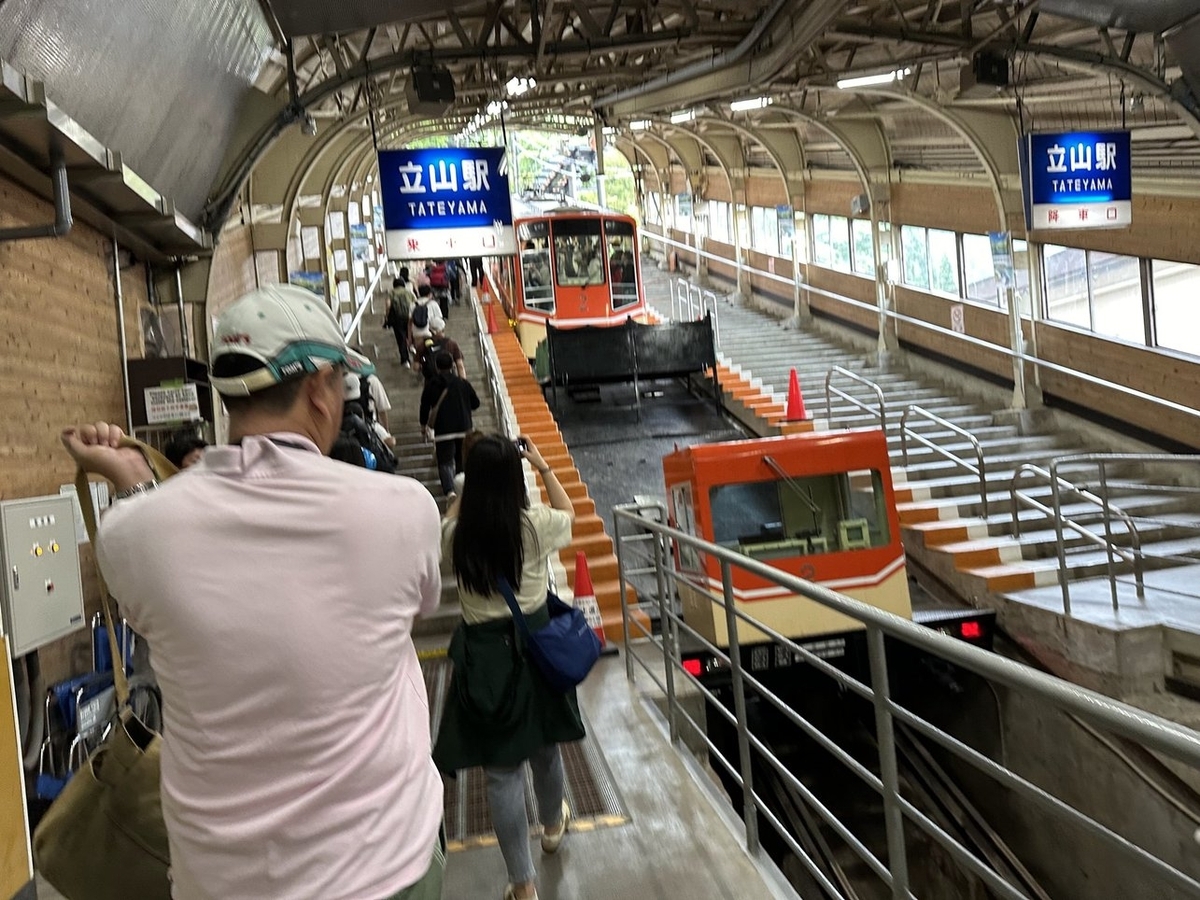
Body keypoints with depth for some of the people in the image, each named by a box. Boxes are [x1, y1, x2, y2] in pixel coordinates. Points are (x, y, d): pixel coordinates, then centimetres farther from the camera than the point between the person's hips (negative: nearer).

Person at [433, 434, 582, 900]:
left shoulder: (456, 536, -9)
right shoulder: (535, 525, -13)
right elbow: (568, 512, 11)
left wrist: (474, 477, 17)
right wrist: (544, 467, 17)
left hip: (483, 652, 0)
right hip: (534, 643, 1)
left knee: (502, 769, 6)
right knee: (544, 744, 24)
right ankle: (552, 824, 51)